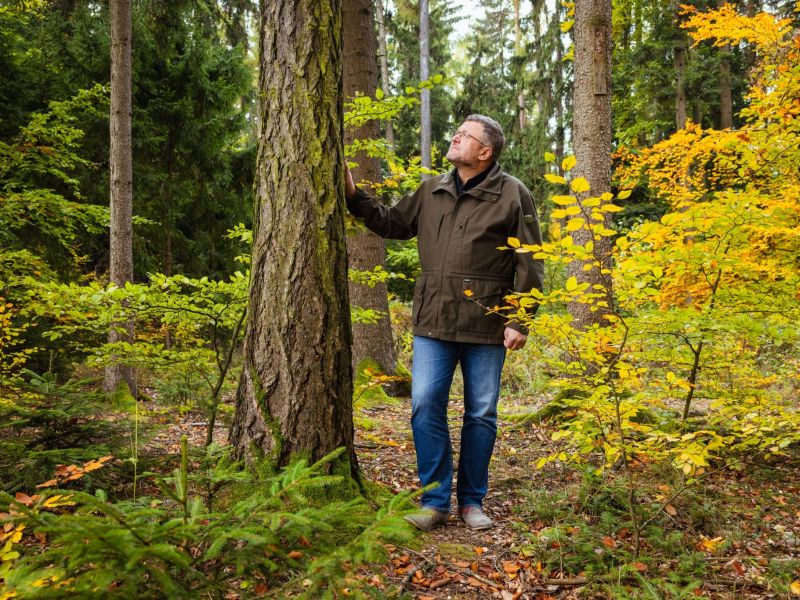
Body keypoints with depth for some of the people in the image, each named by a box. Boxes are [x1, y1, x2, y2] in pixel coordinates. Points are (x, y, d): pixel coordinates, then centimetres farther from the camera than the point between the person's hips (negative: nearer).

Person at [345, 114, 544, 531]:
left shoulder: (513, 195, -1)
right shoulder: (431, 191, 12)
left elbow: (530, 265, -3)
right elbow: (393, 224, 22)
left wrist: (520, 322, -8)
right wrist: (354, 196, 11)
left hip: (486, 325, -3)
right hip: (433, 323, 3)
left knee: (481, 414, 7)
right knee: (426, 406, -1)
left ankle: (472, 501, 23)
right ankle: (435, 501, 12)